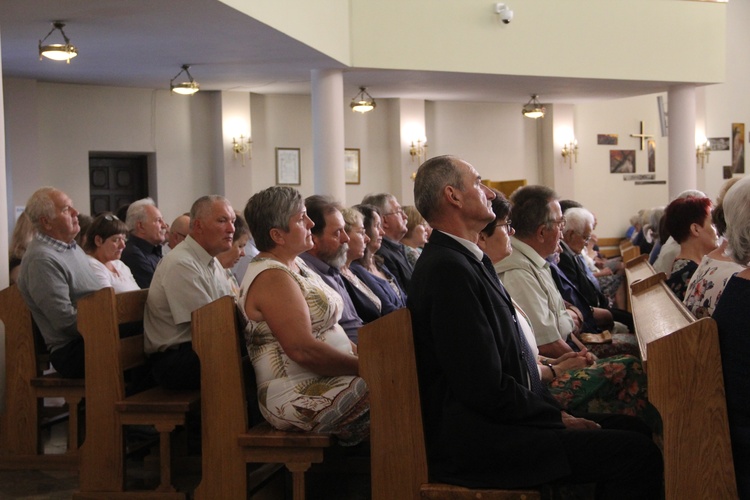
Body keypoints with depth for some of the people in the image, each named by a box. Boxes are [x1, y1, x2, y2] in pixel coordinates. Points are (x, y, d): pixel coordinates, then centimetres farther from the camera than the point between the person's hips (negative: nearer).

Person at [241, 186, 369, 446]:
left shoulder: (295, 265, 16)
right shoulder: (272, 277, -15)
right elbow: (303, 349, -22)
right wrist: (365, 366, -16)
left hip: (325, 382, 10)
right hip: (299, 397, -10)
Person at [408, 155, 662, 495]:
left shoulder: (465, 260, 15)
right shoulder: (448, 268, -18)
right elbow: (488, 389, -21)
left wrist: (556, 412, 4)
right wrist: (559, 417, -9)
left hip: (490, 422, 10)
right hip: (475, 444, -10)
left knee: (633, 429, 8)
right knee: (639, 453, -15)